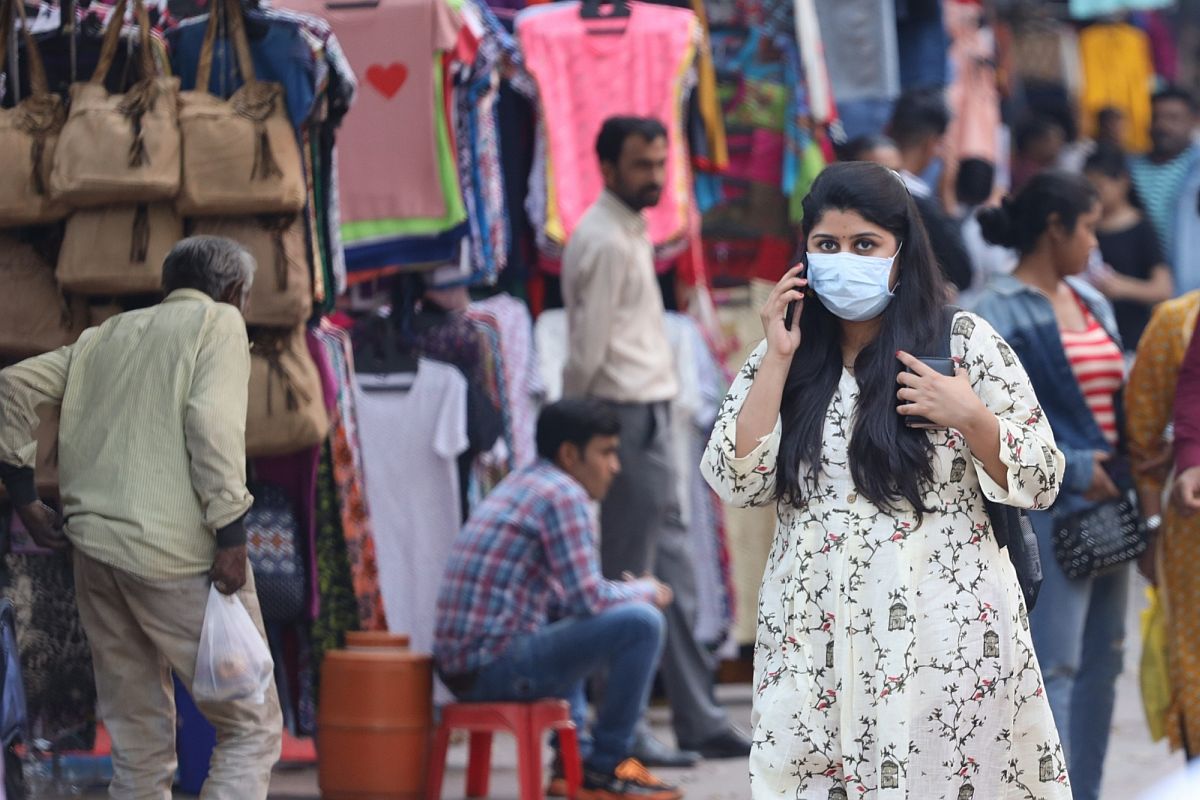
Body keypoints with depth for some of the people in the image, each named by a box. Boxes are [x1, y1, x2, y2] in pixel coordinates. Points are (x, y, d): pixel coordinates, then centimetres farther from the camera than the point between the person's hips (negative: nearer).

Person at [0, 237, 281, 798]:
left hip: (95, 547, 6)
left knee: (138, 747, 11)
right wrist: (231, 532, -15)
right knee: (252, 728, 0)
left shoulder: (107, 336, 21)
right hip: (179, 553, -6)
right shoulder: (219, 321, 4)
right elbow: (213, 419, -13)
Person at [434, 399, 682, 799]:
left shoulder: (518, 484, 19)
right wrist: (644, 591, 5)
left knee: (569, 627, 37)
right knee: (641, 623, -11)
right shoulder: (563, 494, -10)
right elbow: (589, 600, -15)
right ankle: (607, 766, 0)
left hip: (459, 665, 10)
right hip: (496, 666, -10)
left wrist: (624, 591, 17)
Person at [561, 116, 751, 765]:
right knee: (630, 582, -6)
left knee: (673, 571, 12)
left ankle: (700, 722, 16)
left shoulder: (627, 233, 18)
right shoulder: (605, 243, -14)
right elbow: (587, 351, -16)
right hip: (629, 417, -10)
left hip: (650, 414, 10)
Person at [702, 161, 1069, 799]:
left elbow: (1040, 482, 0)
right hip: (815, 637, 2)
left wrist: (970, 418, -17)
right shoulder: (785, 355, 8)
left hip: (944, 633, -2)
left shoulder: (963, 341, -1)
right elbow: (737, 483, -3)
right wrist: (778, 359, -7)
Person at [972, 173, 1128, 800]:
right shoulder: (999, 314, -9)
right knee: (1053, 665, -9)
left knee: (1100, 661, 11)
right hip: (1046, 508, -8)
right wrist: (1073, 467, -18)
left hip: (1104, 507, 8)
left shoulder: (1091, 303, 16)